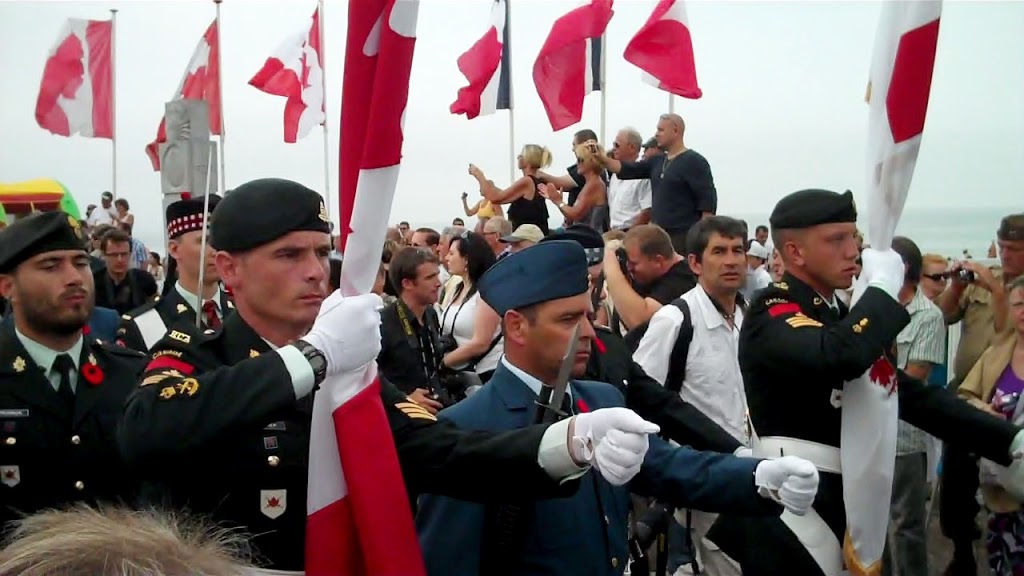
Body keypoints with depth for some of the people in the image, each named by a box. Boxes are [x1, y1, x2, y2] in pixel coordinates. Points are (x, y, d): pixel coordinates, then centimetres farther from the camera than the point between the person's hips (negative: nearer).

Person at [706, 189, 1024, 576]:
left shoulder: (839, 316, 14)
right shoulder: (771, 314, -15)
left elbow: (909, 392, 12)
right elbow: (839, 357, -36)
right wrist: (882, 286, -19)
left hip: (845, 504, 9)